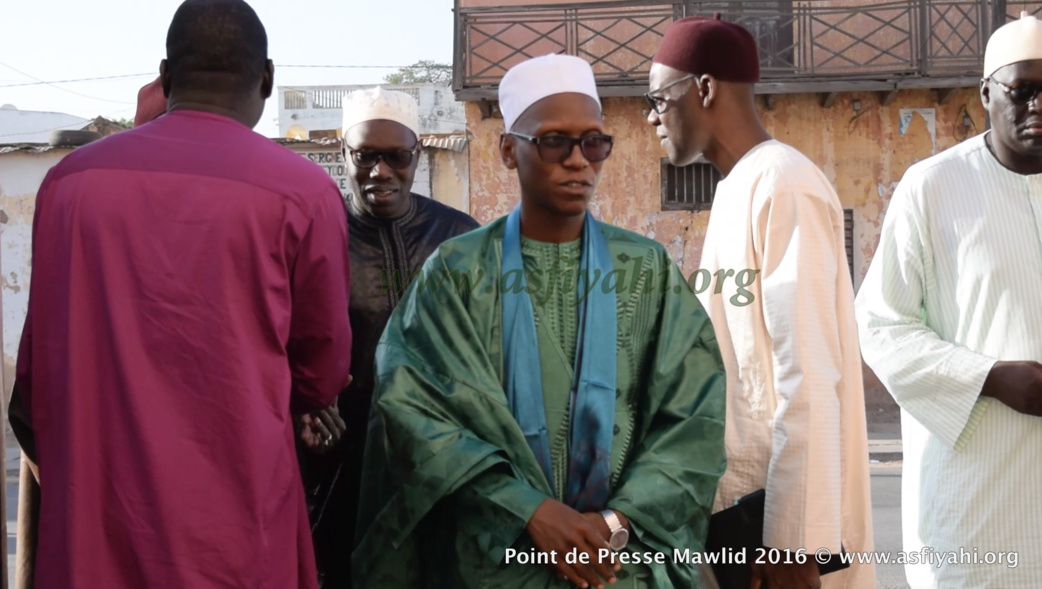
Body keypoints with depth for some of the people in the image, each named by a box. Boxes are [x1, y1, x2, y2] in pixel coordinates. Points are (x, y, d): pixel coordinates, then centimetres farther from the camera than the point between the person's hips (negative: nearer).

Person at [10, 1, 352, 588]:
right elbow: (323, 378, 3)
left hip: (87, 524, 3)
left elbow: (36, 364, 10)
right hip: (231, 529, -3)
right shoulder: (303, 191, -8)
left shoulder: (69, 178, 2)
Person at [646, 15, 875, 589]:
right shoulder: (734, 190, 14)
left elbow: (807, 376, -20)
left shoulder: (784, 186, -15)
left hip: (782, 505, -8)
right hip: (735, 497, 9)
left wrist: (796, 540, -21)